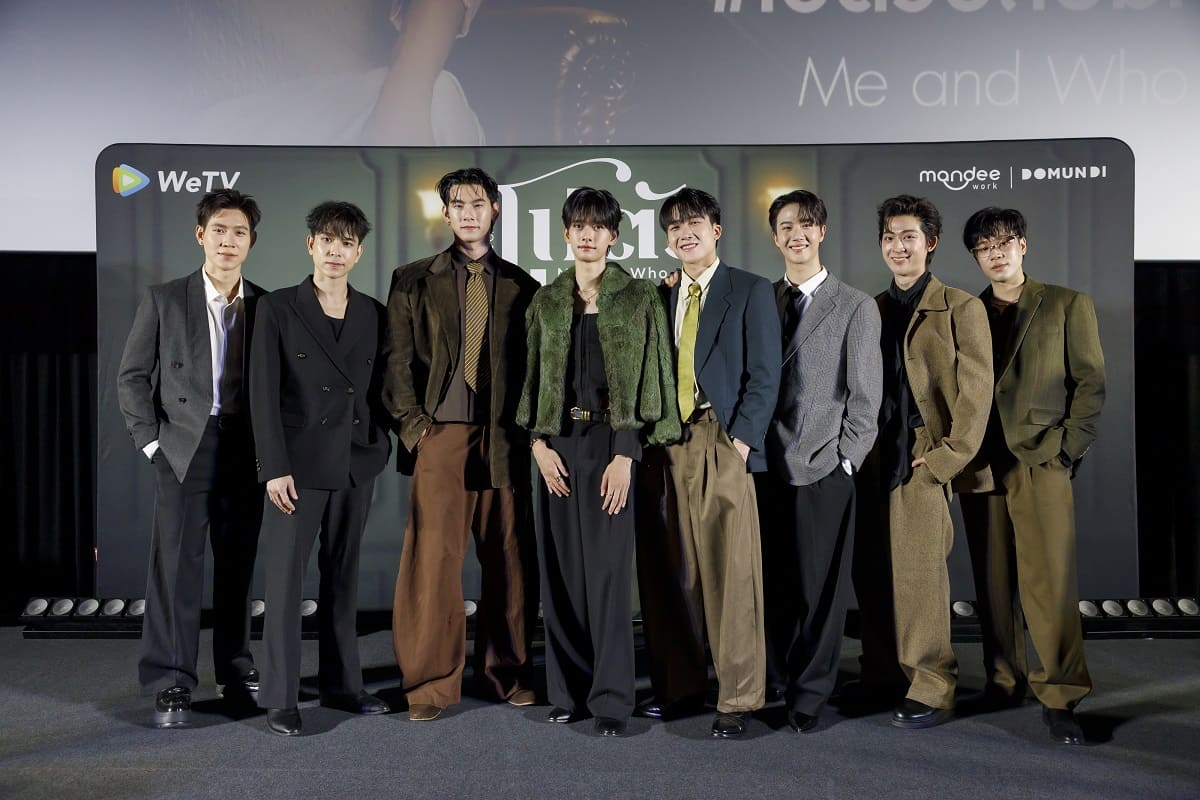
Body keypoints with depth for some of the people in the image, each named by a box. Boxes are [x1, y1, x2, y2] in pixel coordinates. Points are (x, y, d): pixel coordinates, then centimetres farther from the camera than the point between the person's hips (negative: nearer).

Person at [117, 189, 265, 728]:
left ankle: (236, 671, 21)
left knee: (238, 563, 9)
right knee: (176, 563, -4)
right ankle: (169, 683, 2)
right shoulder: (163, 300, 2)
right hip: (184, 448, -2)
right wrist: (150, 439, -3)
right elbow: (132, 376, 4)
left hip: (246, 452, 2)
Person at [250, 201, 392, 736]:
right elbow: (263, 393, -7)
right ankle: (279, 698, 5)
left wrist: (380, 446, 5)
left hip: (355, 463, 4)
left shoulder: (372, 314, 8)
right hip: (299, 465, -4)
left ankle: (341, 684, 21)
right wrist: (275, 468, -12)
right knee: (284, 578, -2)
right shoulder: (278, 309, -3)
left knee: (343, 577, 11)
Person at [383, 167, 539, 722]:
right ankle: (431, 683, 5)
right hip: (440, 437, -1)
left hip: (504, 441, 1)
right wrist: (412, 424, -2)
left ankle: (506, 671, 19)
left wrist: (525, 429, 3)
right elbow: (398, 360, 6)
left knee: (508, 560, 5)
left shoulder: (521, 286, 12)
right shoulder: (413, 281, 10)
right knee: (433, 560, -4)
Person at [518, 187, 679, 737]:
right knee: (561, 568, 6)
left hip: (611, 442, -4)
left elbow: (650, 379, -4)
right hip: (558, 443, 4)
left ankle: (611, 698, 5)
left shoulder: (639, 298, 0)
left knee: (608, 570, -4)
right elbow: (533, 378, 13)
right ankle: (568, 689, 17)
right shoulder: (546, 302, 11)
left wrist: (626, 455, -12)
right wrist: (538, 444, 0)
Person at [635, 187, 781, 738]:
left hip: (721, 445, -4)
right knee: (671, 574, 7)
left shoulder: (751, 292, 5)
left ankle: (737, 700, 3)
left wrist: (741, 440, -11)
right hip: (665, 450, 5)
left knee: (731, 574, -5)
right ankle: (680, 686, 19)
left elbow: (764, 376, -2)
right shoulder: (662, 299, 18)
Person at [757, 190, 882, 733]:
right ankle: (774, 681, 22)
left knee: (820, 586, 3)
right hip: (765, 467, 3)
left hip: (823, 470, -2)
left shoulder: (856, 307, 1)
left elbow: (865, 396, -1)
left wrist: (843, 460, -5)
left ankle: (810, 693, 17)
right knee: (770, 582, 6)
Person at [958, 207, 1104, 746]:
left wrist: (1067, 449, -6)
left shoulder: (1068, 305, 7)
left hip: (1040, 462, -3)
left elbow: (1090, 383, 3)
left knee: (1050, 582, -8)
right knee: (993, 581, 7)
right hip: (981, 464, 3)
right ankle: (1003, 681, 17)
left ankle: (1058, 697, -1)